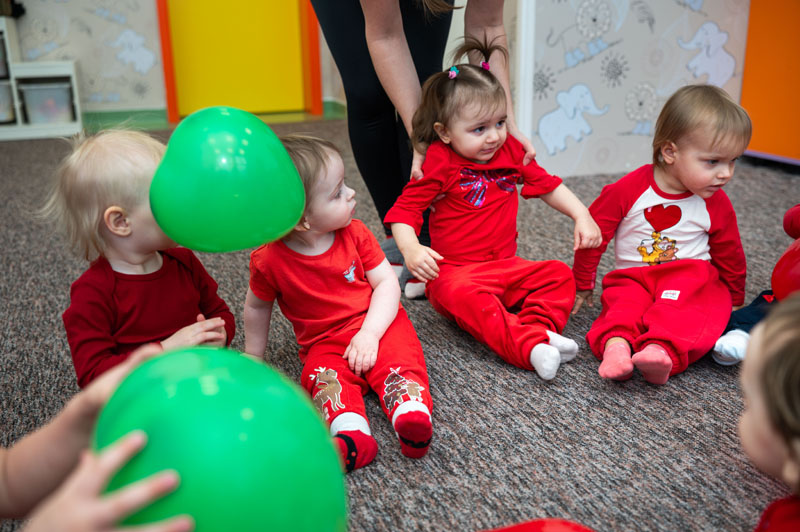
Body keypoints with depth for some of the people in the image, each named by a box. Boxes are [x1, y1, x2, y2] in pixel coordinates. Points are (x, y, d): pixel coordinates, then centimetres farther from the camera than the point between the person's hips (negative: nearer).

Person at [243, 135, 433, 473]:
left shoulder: (354, 234, -5)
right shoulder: (270, 261, -11)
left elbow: (386, 283, -6)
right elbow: (257, 306, 8)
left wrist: (370, 334, -19)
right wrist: (253, 357, 13)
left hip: (377, 324, 1)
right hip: (324, 343, -1)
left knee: (399, 357, -28)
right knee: (324, 376, -30)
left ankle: (412, 414, -51)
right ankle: (353, 436, -52)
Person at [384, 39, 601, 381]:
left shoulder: (511, 151, 6)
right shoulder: (440, 165, -10)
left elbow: (547, 185, 16)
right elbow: (404, 211, -11)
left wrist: (582, 217, 5)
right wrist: (411, 249, -29)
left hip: (506, 268, 6)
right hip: (455, 271, -6)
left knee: (559, 275, -12)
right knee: (462, 295, -38)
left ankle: (540, 325, -30)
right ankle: (529, 346, -47)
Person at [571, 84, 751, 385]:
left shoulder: (716, 205, 1)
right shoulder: (627, 191, -9)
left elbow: (729, 255, 17)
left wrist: (734, 301, 25)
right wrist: (583, 285, 7)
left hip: (692, 274, 0)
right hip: (633, 278, 0)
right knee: (622, 303, -32)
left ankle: (662, 349, -56)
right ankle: (616, 343, -57)